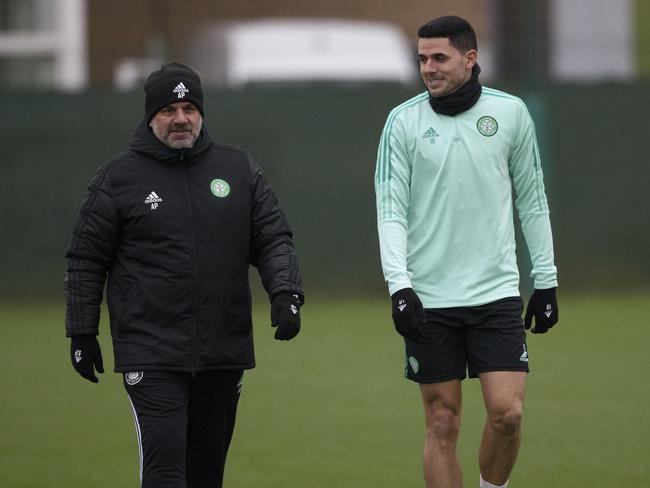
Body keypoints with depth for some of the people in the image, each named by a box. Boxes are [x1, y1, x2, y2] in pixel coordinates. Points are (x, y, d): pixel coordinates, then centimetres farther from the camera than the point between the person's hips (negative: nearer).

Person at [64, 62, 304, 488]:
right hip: (151, 353, -4)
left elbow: (274, 240, 10)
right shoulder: (119, 178, 2)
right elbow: (86, 261, 6)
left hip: (224, 354, 4)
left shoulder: (239, 169, 10)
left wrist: (285, 293, -7)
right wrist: (82, 333, 3)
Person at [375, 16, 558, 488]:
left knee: (507, 412, -10)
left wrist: (546, 280, 9)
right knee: (443, 424, 1)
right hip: (429, 298, 0)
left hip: (496, 291, 1)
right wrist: (399, 286, -14)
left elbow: (532, 200, 10)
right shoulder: (403, 121, -1)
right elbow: (391, 209, -3)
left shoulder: (511, 112, 3)